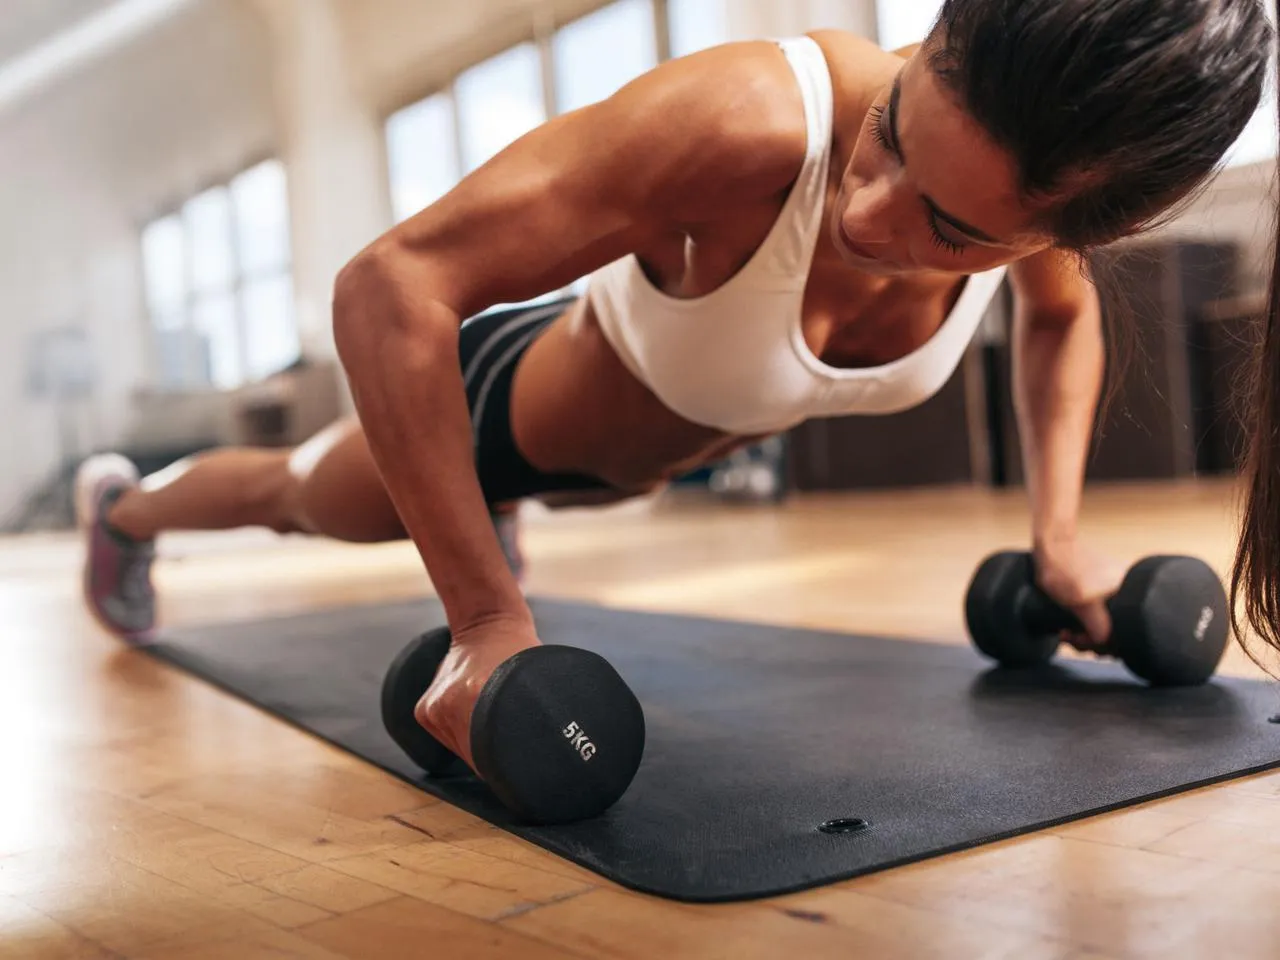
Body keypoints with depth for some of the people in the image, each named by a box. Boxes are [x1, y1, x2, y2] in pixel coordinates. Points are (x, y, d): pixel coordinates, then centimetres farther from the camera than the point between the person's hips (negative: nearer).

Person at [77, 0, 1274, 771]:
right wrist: (488, 620, -48)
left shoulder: (1032, 185, -28)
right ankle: (123, 504, 59)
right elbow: (388, 284, -47)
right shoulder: (743, 123, -48)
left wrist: (1057, 529, -11)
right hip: (513, 399, -4)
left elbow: (1062, 311, -2)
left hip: (647, 453, 5)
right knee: (292, 497, 27)